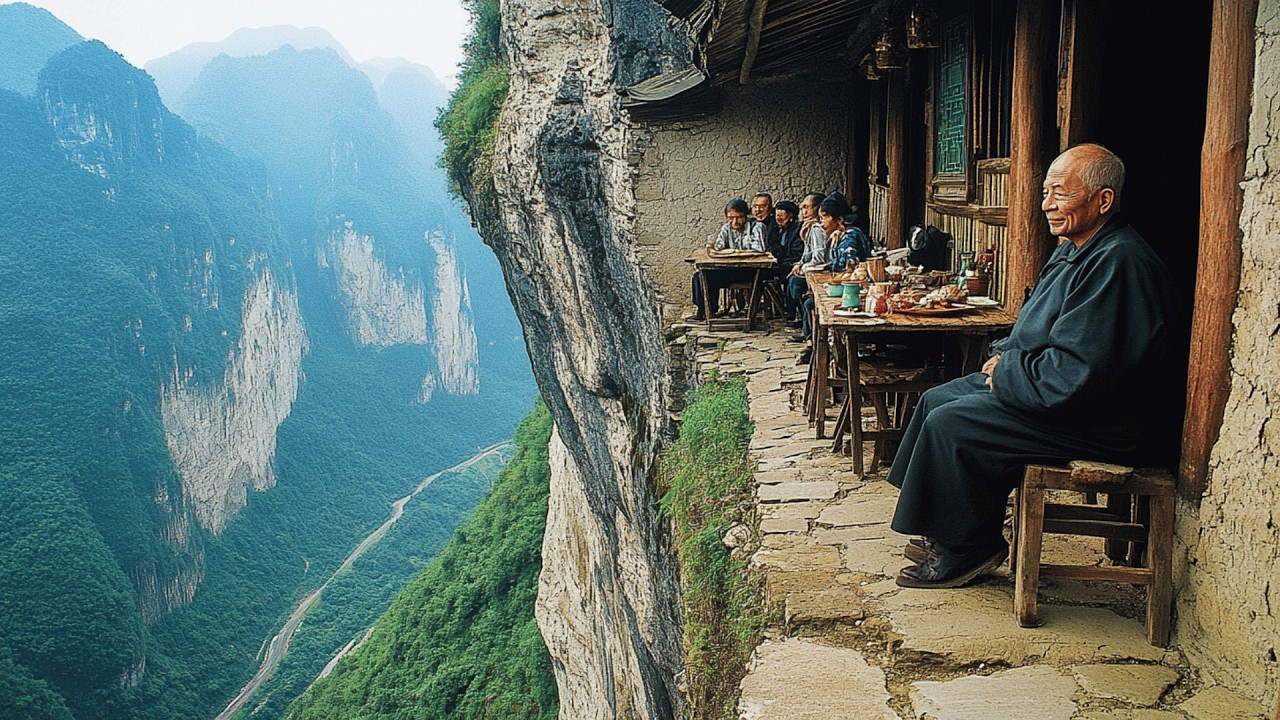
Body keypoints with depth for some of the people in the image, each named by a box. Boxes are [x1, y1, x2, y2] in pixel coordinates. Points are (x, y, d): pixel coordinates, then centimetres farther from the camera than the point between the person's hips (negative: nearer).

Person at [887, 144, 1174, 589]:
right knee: (936, 400, 10)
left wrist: (1006, 372, -14)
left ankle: (969, 548, 0)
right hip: (1038, 389, 11)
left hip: (1091, 422, -11)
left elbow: (1075, 374, -29)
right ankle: (952, 534, 16)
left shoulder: (1118, 263, -24)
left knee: (949, 425, -18)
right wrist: (1006, 357, 3)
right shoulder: (1075, 250, 10)